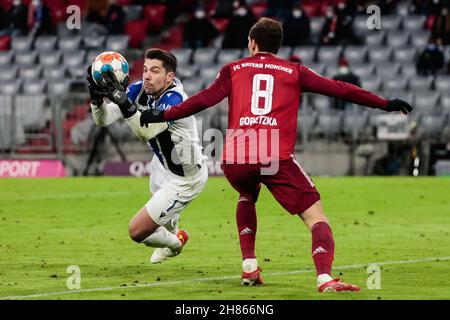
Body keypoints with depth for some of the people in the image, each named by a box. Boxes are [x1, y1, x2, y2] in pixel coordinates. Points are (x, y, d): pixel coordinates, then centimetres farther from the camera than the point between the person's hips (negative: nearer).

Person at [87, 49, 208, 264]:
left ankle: (175, 242, 26)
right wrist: (97, 97, -37)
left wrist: (124, 103, -62)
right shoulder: (140, 89, -14)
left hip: (185, 179, -8)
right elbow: (103, 119, -17)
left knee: (137, 231, -7)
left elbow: (146, 131, -51)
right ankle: (171, 235, 72)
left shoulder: (174, 100, -35)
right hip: (163, 162, 8)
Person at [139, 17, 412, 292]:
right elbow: (339, 89, 13)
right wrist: (385, 104, 18)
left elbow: (204, 100, 10)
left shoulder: (233, 70, 18)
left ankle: (249, 266, 23)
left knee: (247, 196, 36)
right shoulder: (294, 72, 16)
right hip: (276, 158, -3)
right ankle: (325, 277, -26)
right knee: (316, 216, -1)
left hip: (234, 159, 3)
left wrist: (162, 116, 20)